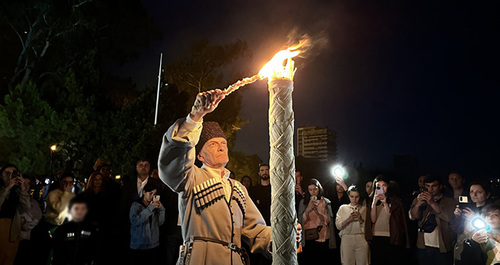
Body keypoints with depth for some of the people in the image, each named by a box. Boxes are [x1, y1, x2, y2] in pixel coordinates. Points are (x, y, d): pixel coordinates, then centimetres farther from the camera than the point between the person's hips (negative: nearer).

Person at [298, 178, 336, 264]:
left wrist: (317, 211, -14)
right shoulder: (303, 202, 5)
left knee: (322, 260, 0)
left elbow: (328, 220, 0)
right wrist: (308, 209, -13)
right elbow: (301, 221, 0)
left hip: (323, 238, 0)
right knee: (308, 261, -1)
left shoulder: (326, 202, 5)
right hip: (308, 238, 0)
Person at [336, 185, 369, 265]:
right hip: (347, 240, 0)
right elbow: (338, 226, 1)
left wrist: (360, 219, -11)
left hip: (361, 240, 0)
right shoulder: (343, 208, 8)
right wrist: (349, 219, -13)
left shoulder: (364, 209, 9)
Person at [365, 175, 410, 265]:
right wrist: (374, 202, -12)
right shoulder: (371, 200, 7)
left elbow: (393, 219, -5)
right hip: (376, 238, 1)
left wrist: (385, 204, -14)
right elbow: (373, 220, -3)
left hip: (391, 238, -1)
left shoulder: (394, 200, 3)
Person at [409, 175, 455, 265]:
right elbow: (413, 216, -7)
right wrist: (419, 203, -25)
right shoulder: (420, 199, 8)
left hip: (442, 248, -2)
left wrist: (432, 203, -24)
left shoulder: (449, 201, 3)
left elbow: (448, 218, -14)